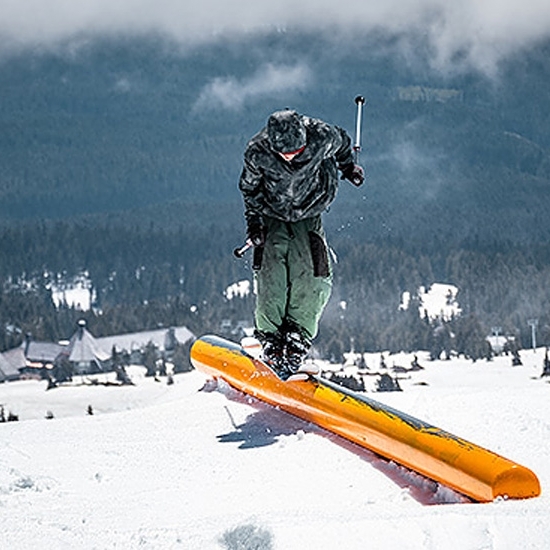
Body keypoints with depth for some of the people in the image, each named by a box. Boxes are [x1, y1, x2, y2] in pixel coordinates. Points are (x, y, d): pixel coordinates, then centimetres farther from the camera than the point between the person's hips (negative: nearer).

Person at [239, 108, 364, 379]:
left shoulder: (322, 138, -27)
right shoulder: (257, 153, -26)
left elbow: (342, 142, 0)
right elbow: (249, 187, -4)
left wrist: (348, 167, 14)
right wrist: (253, 220, -8)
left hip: (309, 215, 1)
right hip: (272, 216, 0)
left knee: (312, 281, -14)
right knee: (271, 278, -15)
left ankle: (297, 342, -7)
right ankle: (271, 342, -5)